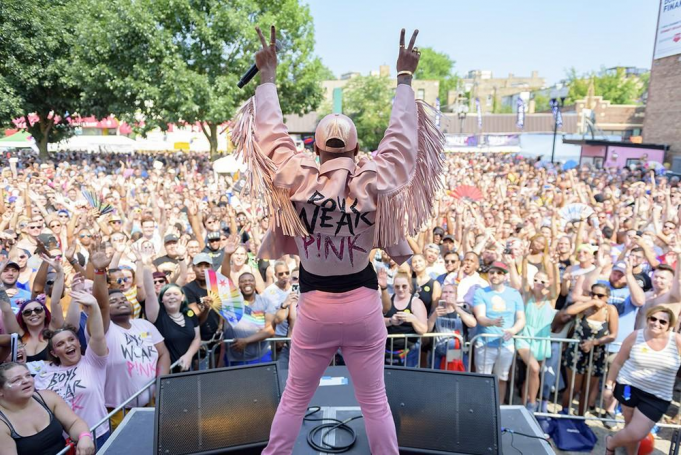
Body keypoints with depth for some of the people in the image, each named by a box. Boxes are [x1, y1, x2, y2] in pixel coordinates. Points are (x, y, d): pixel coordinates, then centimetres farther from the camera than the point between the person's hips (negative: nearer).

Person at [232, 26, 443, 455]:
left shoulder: (297, 180, -13)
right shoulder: (373, 183, -13)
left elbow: (270, 133, -1)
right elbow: (402, 137, -2)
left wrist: (268, 75, 9)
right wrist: (404, 79, 7)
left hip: (315, 306, 0)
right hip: (363, 305, 0)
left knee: (294, 399, 19)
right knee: (375, 401, 16)